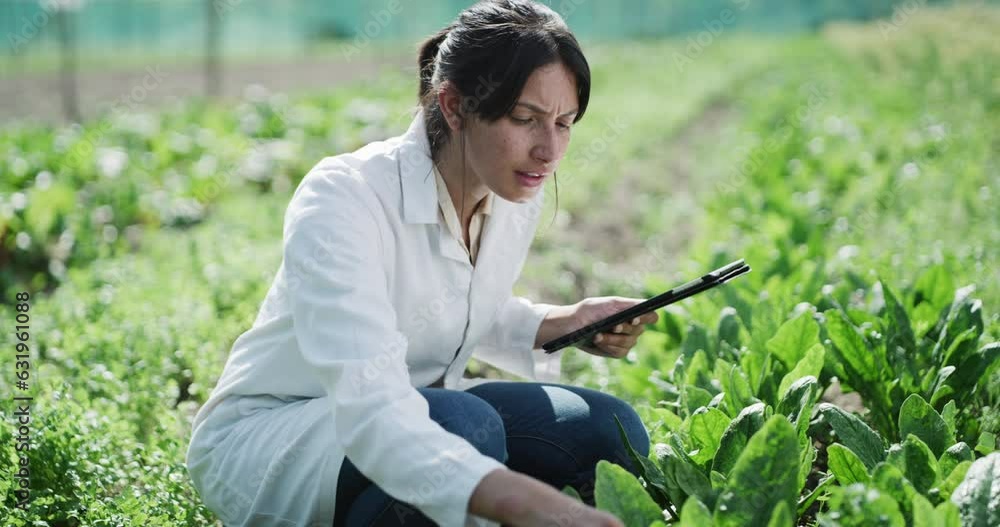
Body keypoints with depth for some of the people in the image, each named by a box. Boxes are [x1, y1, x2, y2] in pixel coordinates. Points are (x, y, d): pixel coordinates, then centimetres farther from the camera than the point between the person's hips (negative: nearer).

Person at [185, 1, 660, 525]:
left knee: (609, 432, -12)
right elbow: (368, 409, -44)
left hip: (411, 415, 7)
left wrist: (565, 324, -4)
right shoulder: (341, 201, -30)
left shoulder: (517, 197, -6)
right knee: (465, 425, -34)